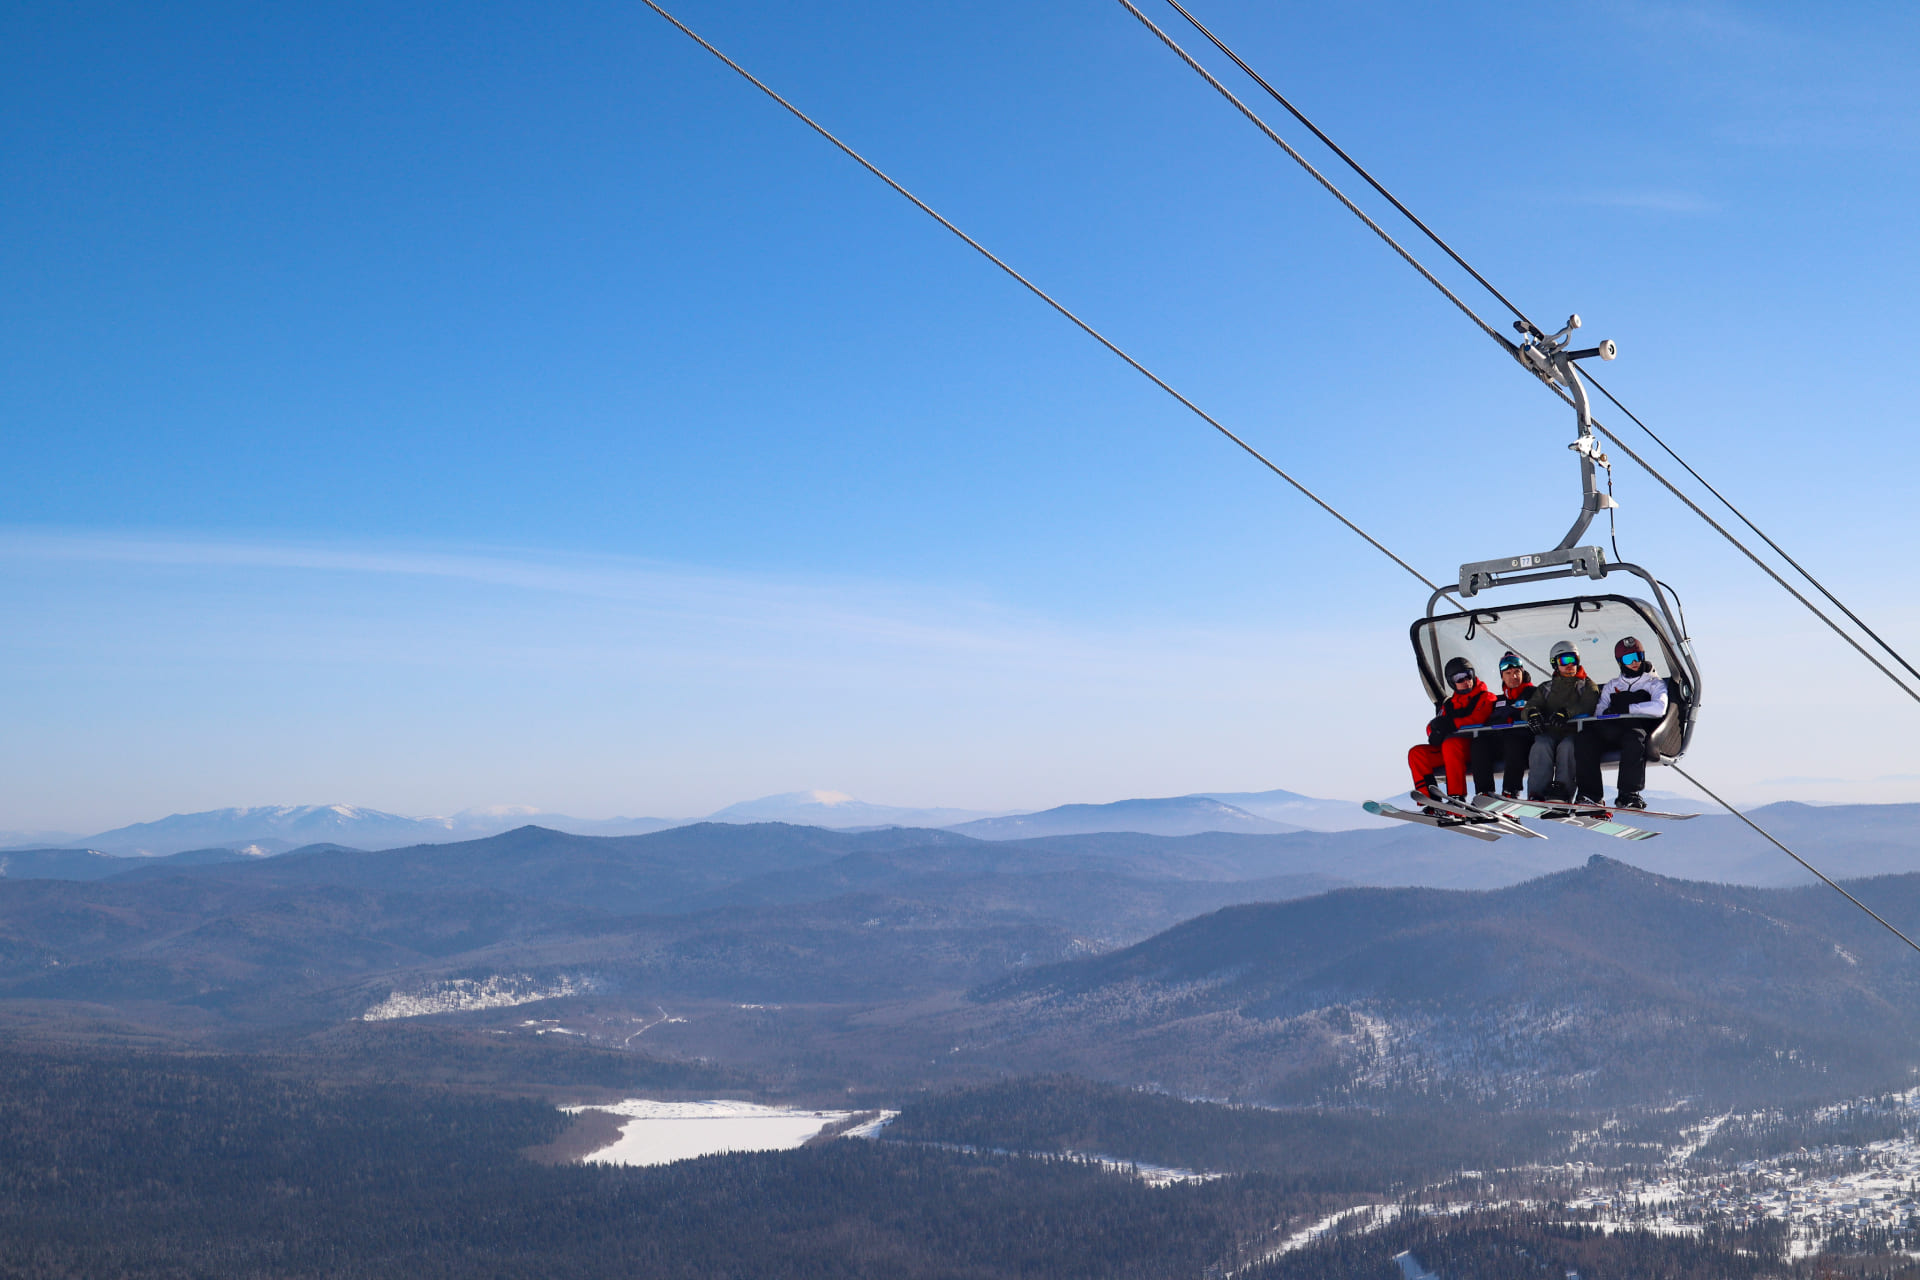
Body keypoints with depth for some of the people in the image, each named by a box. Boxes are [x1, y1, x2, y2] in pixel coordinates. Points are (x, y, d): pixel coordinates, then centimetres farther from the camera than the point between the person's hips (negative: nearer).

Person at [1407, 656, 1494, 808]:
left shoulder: (1485, 698, 5)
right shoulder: (1449, 703, 22)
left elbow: (1478, 719, -14)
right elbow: (1433, 726, 15)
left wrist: (1451, 724, -20)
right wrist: (1434, 730, -10)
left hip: (1475, 748, -7)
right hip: (1449, 750, 7)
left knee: (1450, 743, -37)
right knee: (1416, 752, -10)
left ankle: (1457, 796, -41)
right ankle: (1430, 799, -23)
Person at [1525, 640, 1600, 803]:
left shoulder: (1587, 686, 18)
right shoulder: (1545, 689, 26)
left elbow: (1588, 706, -3)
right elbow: (1531, 704, 10)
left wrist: (1566, 712, -24)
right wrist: (1532, 713, -18)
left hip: (1574, 731, -1)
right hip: (1549, 732, 2)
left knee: (1567, 746, -36)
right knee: (1540, 746, -33)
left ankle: (1562, 788, -41)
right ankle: (1536, 793, -41)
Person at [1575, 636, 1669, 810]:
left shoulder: (1655, 683, 18)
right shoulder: (1612, 685, 30)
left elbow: (1659, 708, -4)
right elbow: (1599, 712, 21)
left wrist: (1626, 708, -4)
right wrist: (1607, 714, -4)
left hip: (1638, 728, -3)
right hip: (1613, 732, 4)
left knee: (1634, 737, -40)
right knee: (1584, 737, -27)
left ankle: (1630, 795, -41)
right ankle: (1590, 794, -29)